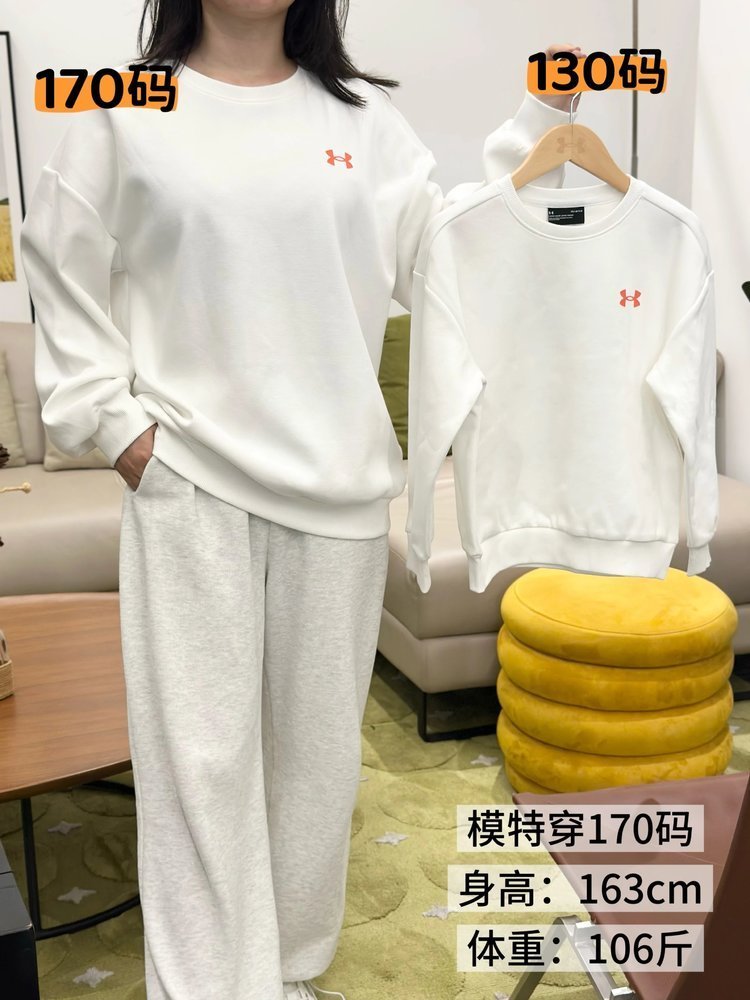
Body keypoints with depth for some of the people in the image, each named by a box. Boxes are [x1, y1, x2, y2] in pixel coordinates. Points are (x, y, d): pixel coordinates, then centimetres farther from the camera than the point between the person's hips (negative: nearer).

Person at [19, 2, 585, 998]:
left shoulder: (361, 116, 8)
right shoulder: (126, 116, 2)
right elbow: (62, 275, 5)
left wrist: (535, 126, -1)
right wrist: (113, 422, -2)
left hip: (338, 481, 3)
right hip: (189, 484, -2)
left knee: (317, 746, 12)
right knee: (201, 754, 1)